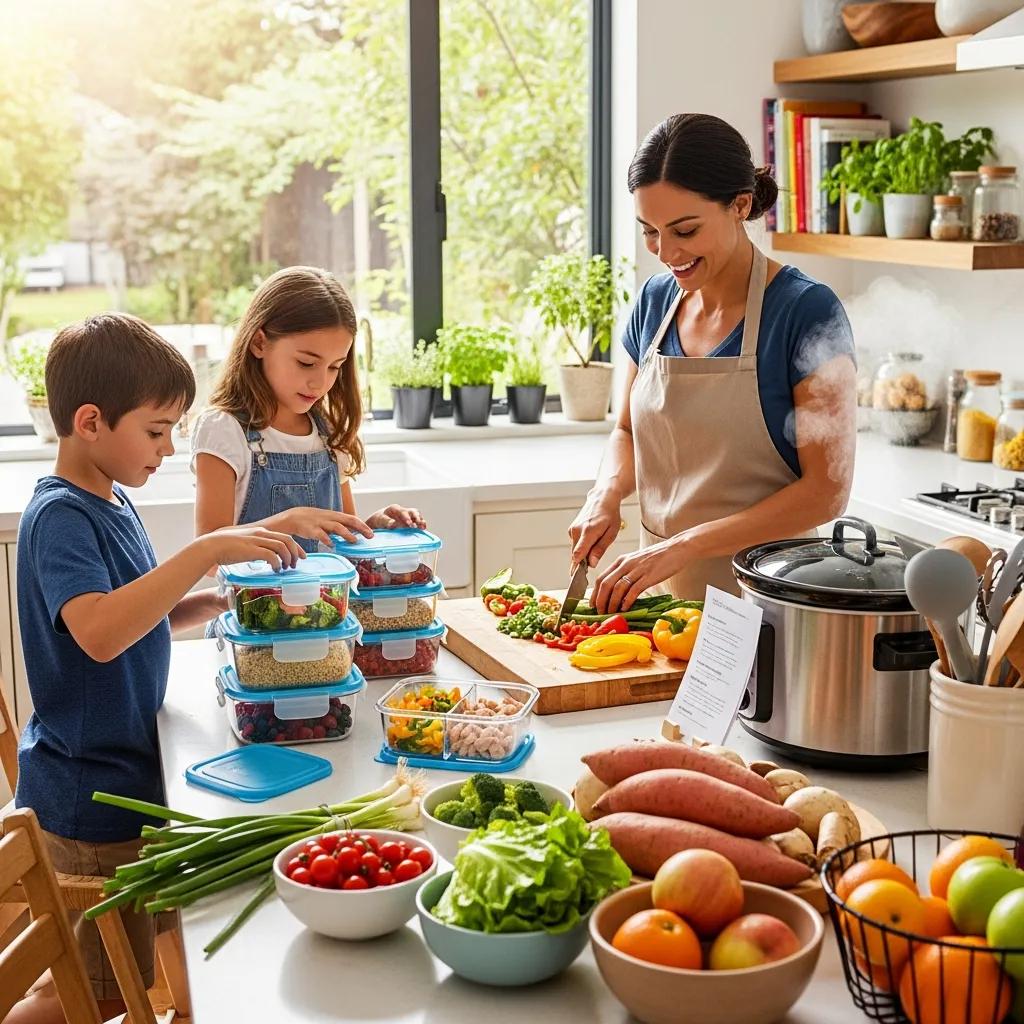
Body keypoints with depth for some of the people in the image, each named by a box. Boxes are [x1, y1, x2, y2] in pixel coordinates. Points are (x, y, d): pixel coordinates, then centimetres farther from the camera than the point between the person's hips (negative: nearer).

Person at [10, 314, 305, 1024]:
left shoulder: (113, 505, 7)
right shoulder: (59, 517, -21)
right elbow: (99, 632, -37)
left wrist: (221, 600, 1)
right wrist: (206, 552, -39)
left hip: (125, 771, 9)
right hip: (91, 790, -9)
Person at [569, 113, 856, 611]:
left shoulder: (806, 312, -13)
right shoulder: (655, 300, 4)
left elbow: (827, 490, -15)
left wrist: (684, 545, -21)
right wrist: (608, 491, -4)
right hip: (661, 593, 4)